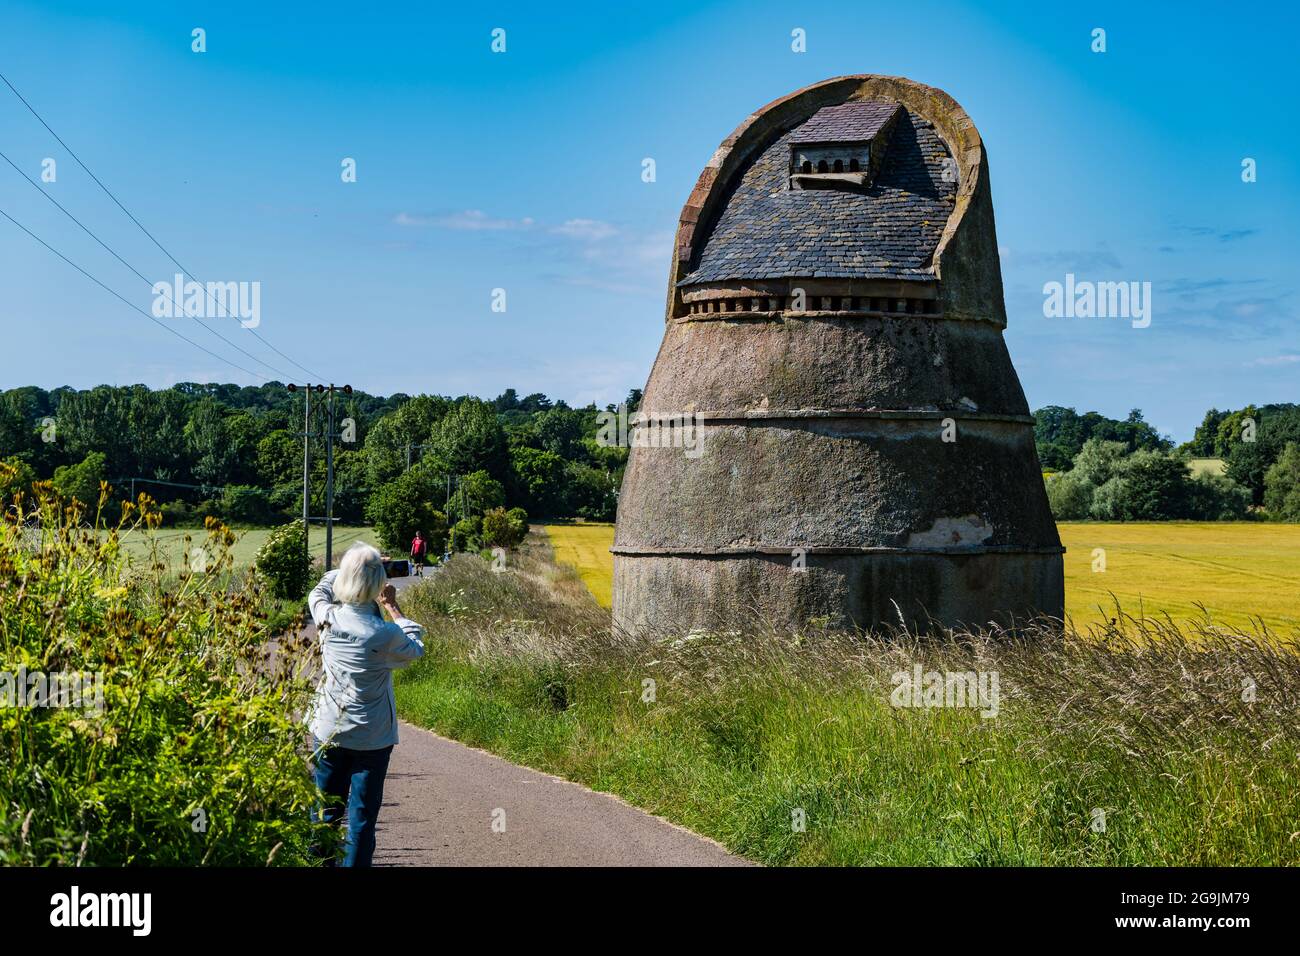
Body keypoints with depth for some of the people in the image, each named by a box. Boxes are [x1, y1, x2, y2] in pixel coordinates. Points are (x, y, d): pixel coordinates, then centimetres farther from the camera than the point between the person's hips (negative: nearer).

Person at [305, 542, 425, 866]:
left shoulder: (328, 619, -10)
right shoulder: (386, 634, -21)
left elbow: (320, 590, 14)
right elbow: (416, 648, 1)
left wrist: (352, 568, 18)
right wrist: (392, 607, 5)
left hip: (328, 732, 4)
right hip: (372, 738, -4)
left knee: (324, 814, 14)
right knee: (362, 815, 5)